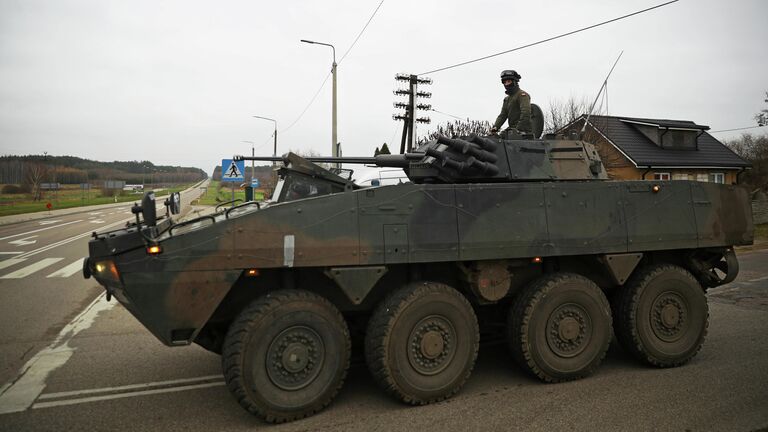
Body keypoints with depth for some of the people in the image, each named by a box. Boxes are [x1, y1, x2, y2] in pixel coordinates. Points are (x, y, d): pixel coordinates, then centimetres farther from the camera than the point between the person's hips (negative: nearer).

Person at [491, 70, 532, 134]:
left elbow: (526, 113, -18)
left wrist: (519, 129, -26)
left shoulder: (522, 94, -5)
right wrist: (495, 127, -2)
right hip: (513, 130, 8)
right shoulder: (506, 99, 22)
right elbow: (503, 115, 16)